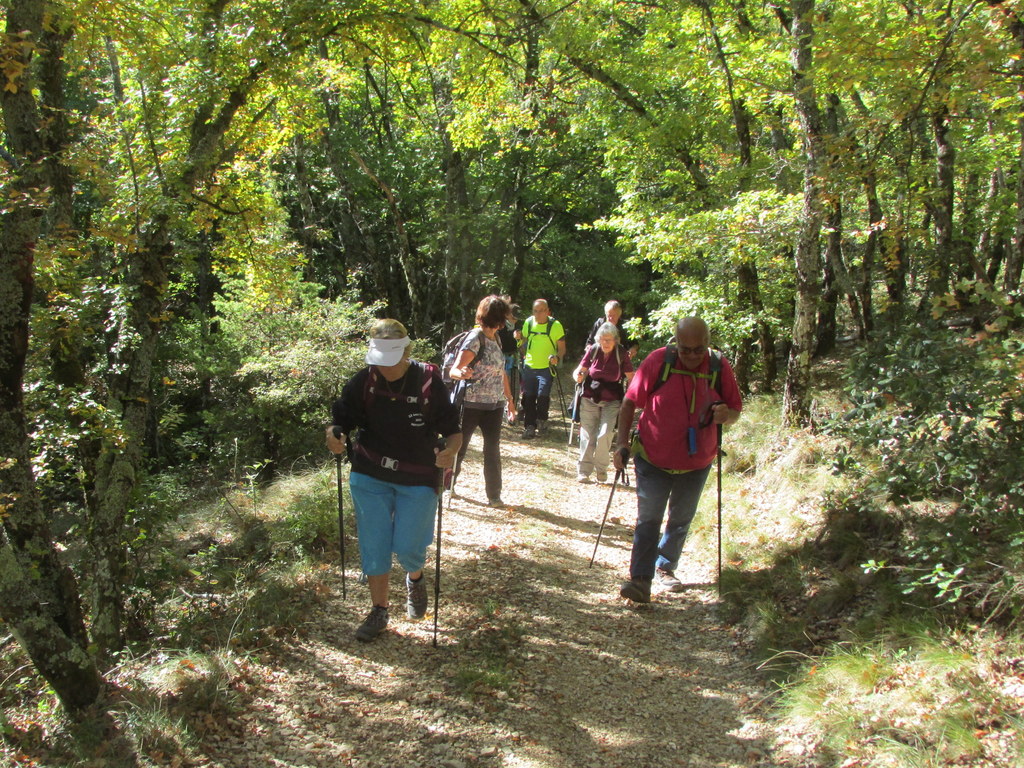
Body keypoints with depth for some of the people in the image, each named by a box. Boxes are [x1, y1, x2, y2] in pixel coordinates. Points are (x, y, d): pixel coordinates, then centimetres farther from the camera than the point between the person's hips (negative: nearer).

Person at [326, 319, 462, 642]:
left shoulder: (429, 382, -12)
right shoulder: (363, 382, -6)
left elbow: (453, 430, -9)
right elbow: (340, 418, 3)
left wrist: (451, 450, -30)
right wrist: (333, 435, -20)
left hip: (418, 481, -2)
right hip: (370, 477, 3)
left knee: (408, 547, -6)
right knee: (373, 547, 6)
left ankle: (415, 580, 32)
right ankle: (379, 611, 26)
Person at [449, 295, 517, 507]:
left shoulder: (495, 338, 10)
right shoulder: (475, 338, -14)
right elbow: (454, 370, -22)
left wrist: (509, 398, 20)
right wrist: (462, 374, -44)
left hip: (494, 405, 7)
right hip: (472, 404, -6)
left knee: (492, 450, 5)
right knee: (459, 446, 5)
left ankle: (494, 495, 12)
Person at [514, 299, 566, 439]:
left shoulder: (555, 325, -9)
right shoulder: (528, 322, 3)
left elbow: (562, 347, -3)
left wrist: (557, 358, -23)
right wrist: (520, 338, -4)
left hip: (546, 368, -4)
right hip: (529, 366, 4)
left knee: (543, 395, -17)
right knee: (528, 397, 5)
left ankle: (542, 420, 8)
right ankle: (529, 426, 17)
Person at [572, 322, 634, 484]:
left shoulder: (621, 355, -8)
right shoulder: (593, 351, -4)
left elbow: (631, 379, -2)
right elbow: (580, 370, 3)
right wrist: (578, 376, -21)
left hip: (611, 402, -2)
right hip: (590, 399, 2)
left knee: (604, 435, -15)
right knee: (587, 436, 2)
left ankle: (601, 469, 5)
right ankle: (584, 471, 11)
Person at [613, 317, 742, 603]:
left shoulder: (720, 367, -10)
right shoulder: (658, 361, -16)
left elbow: (736, 410, 1)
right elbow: (630, 402, -9)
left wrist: (726, 415, -23)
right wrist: (622, 442, -16)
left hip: (697, 463, 3)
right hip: (653, 459, -3)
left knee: (681, 520, 18)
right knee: (648, 520, -5)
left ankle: (665, 568, 37)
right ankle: (641, 580, -2)